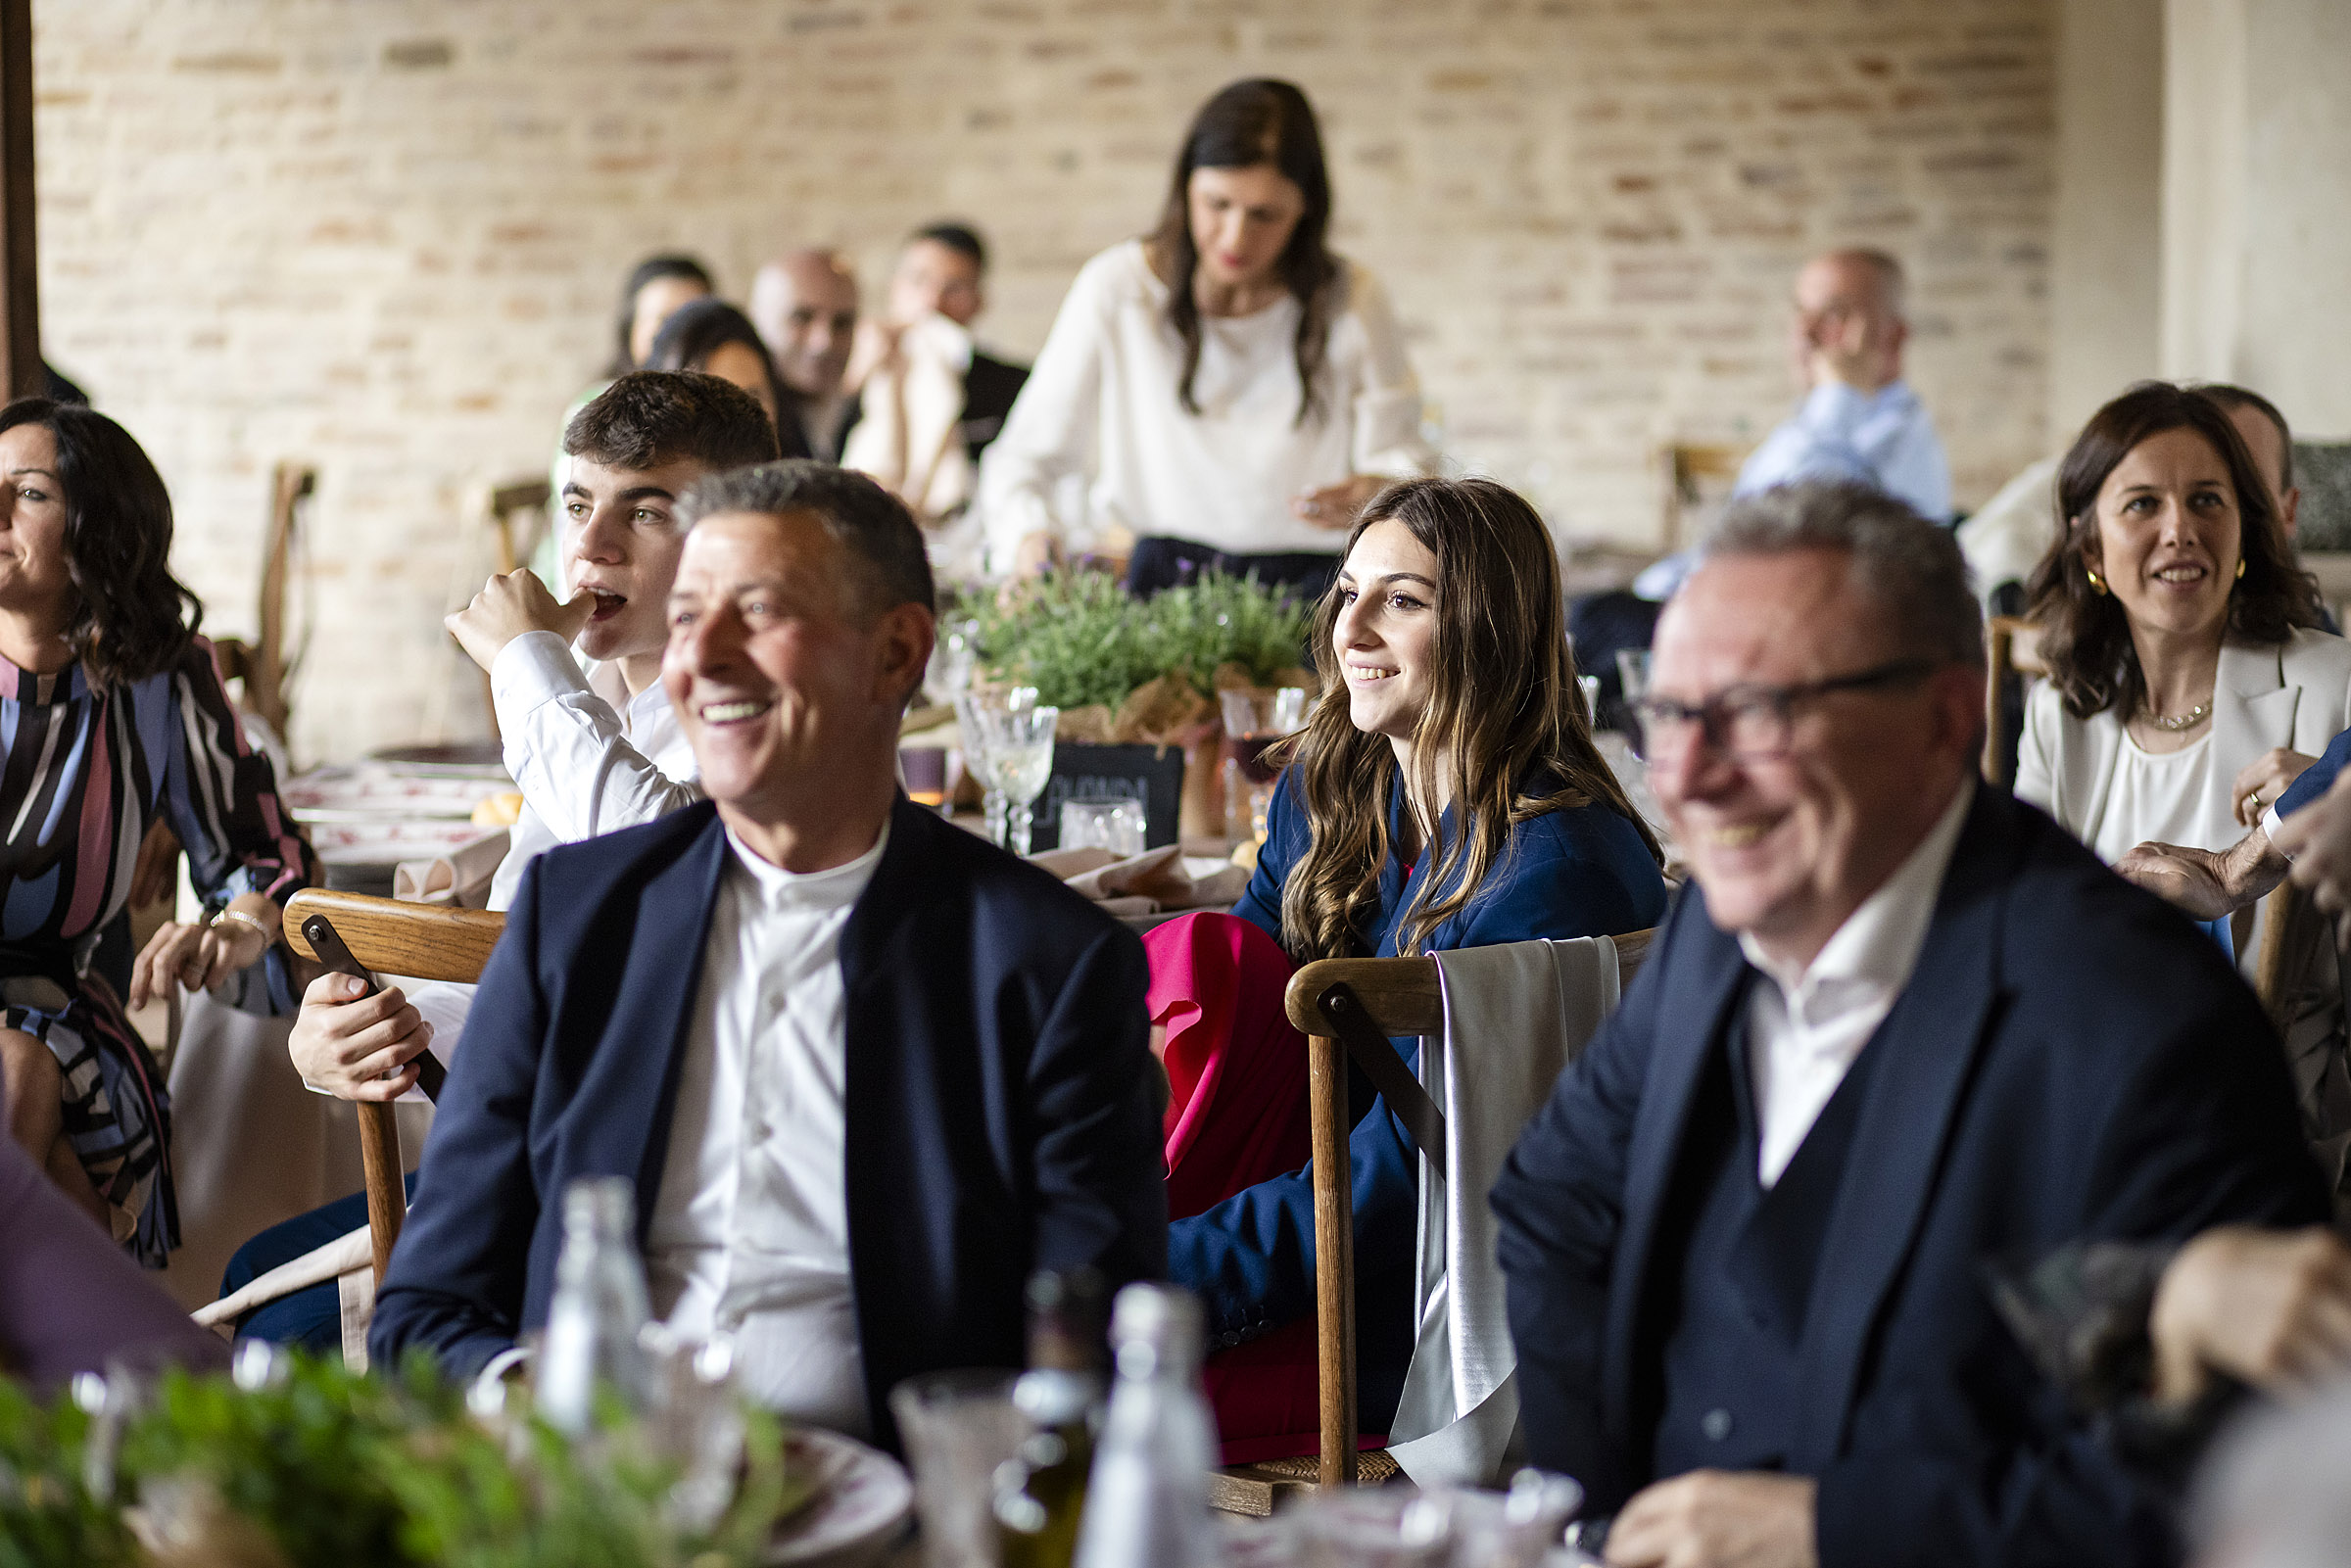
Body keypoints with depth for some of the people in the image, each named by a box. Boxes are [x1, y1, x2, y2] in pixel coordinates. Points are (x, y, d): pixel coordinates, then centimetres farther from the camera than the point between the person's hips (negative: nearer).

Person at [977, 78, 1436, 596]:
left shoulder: (1353, 301, 1)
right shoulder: (1117, 287, -1)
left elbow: (1402, 457, 10)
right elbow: (1026, 455, 1)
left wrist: (1377, 492, -15)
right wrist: (1027, 535, -21)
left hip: (1309, 591, -1)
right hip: (1156, 583, 1)